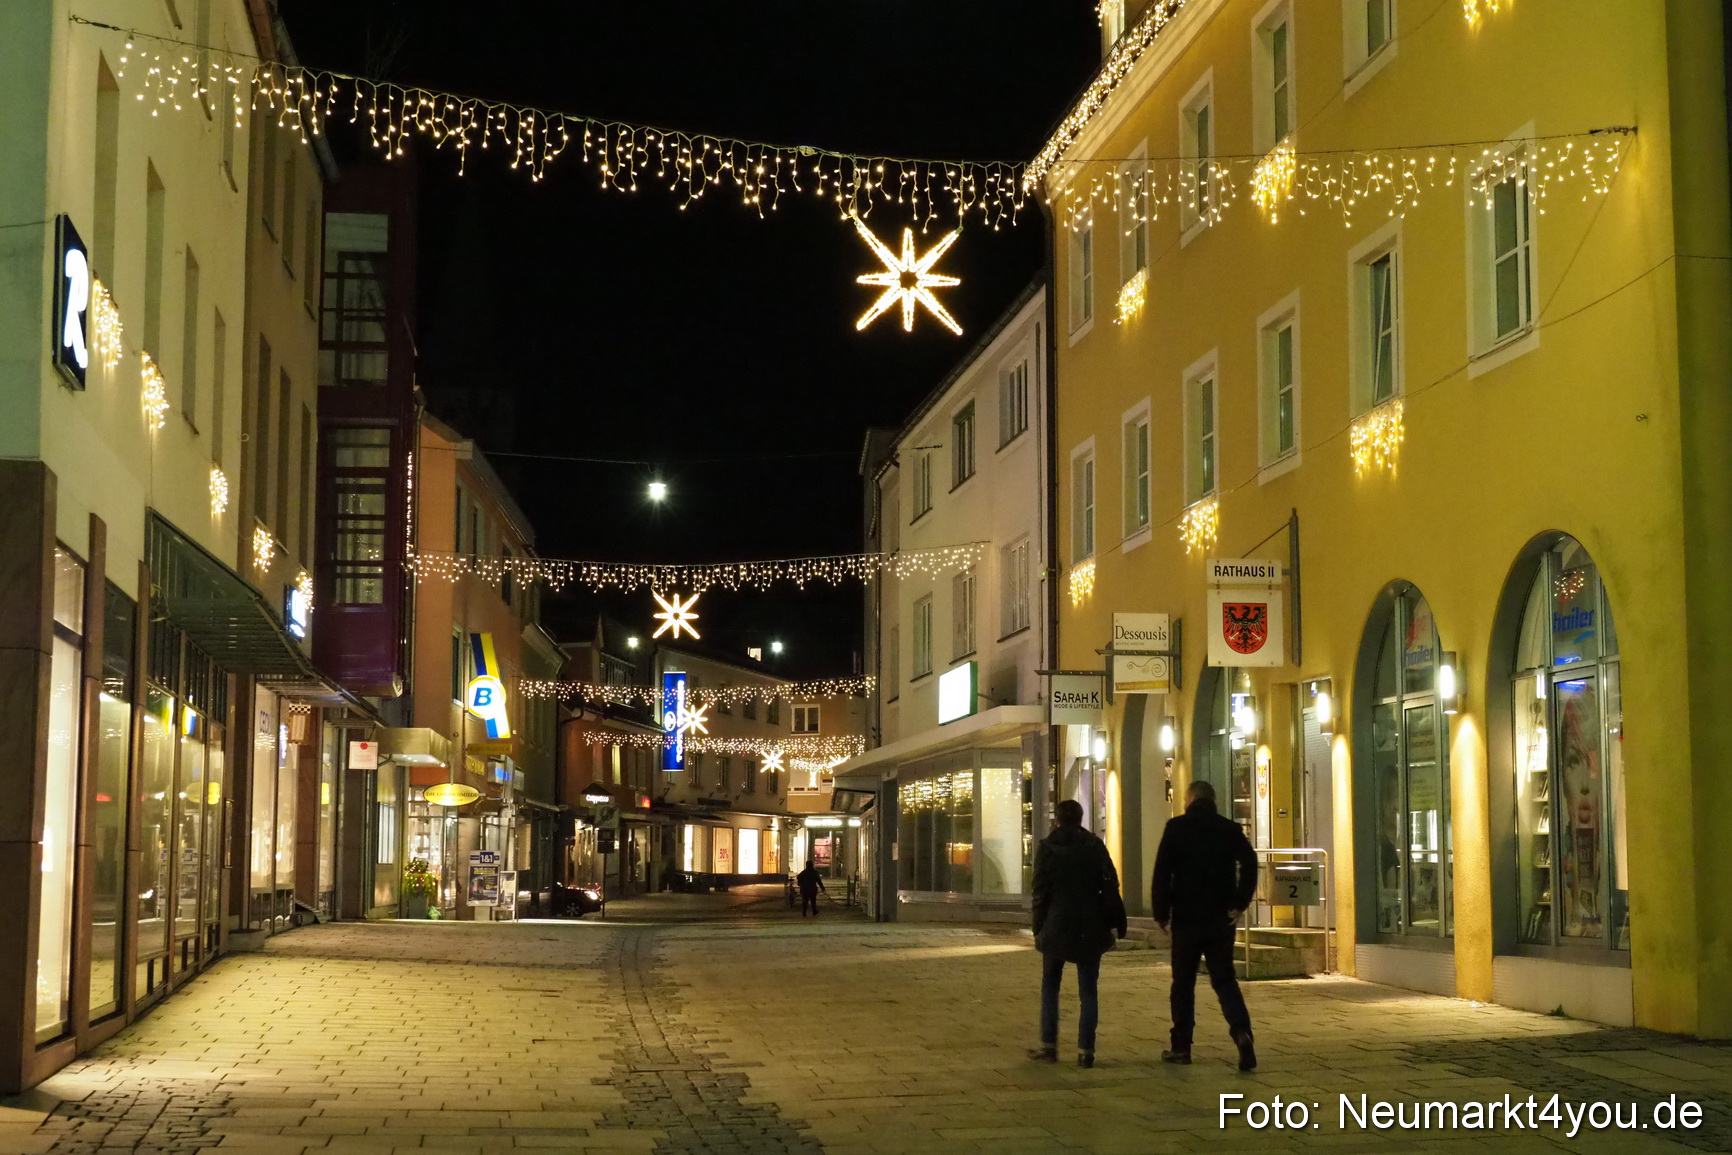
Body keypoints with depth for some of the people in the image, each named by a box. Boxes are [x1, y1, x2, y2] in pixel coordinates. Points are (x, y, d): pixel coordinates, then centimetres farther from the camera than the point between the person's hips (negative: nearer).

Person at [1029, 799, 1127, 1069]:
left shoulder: (1047, 848, -2)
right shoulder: (1095, 846, 2)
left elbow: (1041, 892, -3)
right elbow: (1110, 886, -2)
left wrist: (1038, 928, 3)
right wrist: (1116, 922, 2)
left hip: (1057, 926, -1)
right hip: (1090, 929, 1)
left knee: (1050, 986, 12)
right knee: (1088, 990, 3)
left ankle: (1048, 1046, 9)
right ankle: (1085, 1050, -2)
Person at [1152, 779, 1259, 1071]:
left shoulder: (1177, 827, -3)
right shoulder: (1230, 829, 4)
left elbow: (1162, 872, -9)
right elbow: (1249, 863, -10)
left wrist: (1162, 914, -2)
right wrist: (1239, 903, -5)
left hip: (1186, 918, -2)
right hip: (1221, 920, 2)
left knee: (1183, 982, 10)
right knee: (1224, 979, 8)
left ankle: (1181, 1046, 14)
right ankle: (1242, 1031, -15)